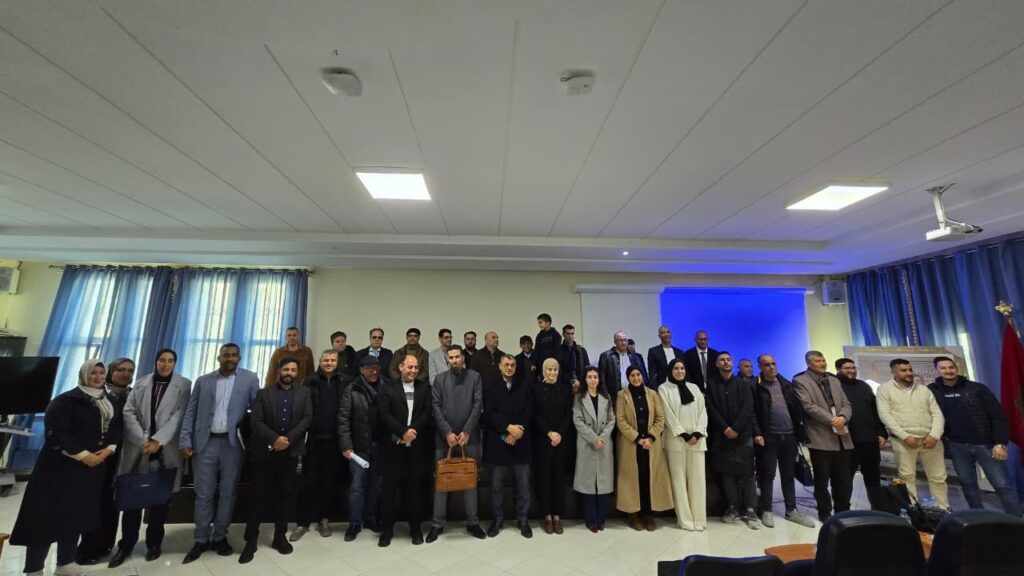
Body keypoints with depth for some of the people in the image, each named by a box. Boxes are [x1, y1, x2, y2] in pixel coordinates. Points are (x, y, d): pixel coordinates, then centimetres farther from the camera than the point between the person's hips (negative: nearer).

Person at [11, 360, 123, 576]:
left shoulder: (110, 402, 10)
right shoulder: (66, 400, -8)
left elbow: (117, 428, 12)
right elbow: (56, 431, -14)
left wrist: (109, 449, -6)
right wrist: (82, 455, -17)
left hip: (94, 467, 5)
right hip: (62, 466, -5)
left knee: (77, 515, 11)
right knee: (49, 515, 0)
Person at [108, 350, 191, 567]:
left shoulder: (184, 385, -1)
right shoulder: (140, 383, 8)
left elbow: (179, 416, -8)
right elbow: (129, 413, 2)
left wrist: (158, 440, -16)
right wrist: (142, 440, -10)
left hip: (165, 451, -2)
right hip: (137, 448, 2)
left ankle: (154, 543, 22)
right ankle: (126, 545, 22)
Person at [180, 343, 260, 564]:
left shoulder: (250, 379, 0)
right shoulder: (203, 381, 7)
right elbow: (190, 413, 7)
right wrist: (186, 441, -1)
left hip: (233, 443, -1)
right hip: (205, 442, 1)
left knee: (227, 493, 8)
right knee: (203, 493, 8)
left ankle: (220, 537, 24)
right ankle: (201, 540, 24)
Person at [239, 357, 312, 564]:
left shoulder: (304, 393, 5)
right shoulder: (264, 393, 3)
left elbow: (307, 419, -3)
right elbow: (256, 421, -6)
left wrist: (288, 439, -14)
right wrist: (274, 439, -18)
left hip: (290, 452, 1)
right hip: (265, 452, -1)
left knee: (284, 495, 10)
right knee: (259, 496, 4)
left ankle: (280, 537, 22)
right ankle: (251, 541, 16)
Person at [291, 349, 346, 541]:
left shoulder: (343, 383, 3)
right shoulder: (309, 382, 1)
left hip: (334, 440, 1)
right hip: (314, 439, -1)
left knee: (330, 482, 11)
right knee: (309, 482, 6)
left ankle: (324, 518, 26)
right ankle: (303, 522, 20)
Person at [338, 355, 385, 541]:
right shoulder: (351, 390, -2)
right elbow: (343, 419, -5)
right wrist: (346, 446, -10)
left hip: (380, 446, 2)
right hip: (359, 446, -2)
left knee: (376, 485, 12)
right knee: (357, 486, 6)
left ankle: (371, 518, 29)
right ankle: (355, 523, 21)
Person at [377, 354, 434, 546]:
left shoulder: (425, 387, 6)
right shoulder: (388, 387, 2)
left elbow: (428, 412, -3)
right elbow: (385, 414, -8)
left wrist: (411, 431, -15)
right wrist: (403, 432, -17)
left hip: (418, 447, 1)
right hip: (393, 447, -1)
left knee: (416, 489, 10)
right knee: (390, 489, 7)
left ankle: (415, 528, 25)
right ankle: (387, 529, 22)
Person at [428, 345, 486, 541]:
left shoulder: (474, 377, 1)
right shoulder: (439, 379, 4)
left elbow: (478, 404, -4)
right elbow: (436, 407, -2)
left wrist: (466, 431, -10)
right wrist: (447, 432, -10)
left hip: (469, 436, 0)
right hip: (444, 436, 0)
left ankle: (472, 522, 22)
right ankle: (437, 524, 20)